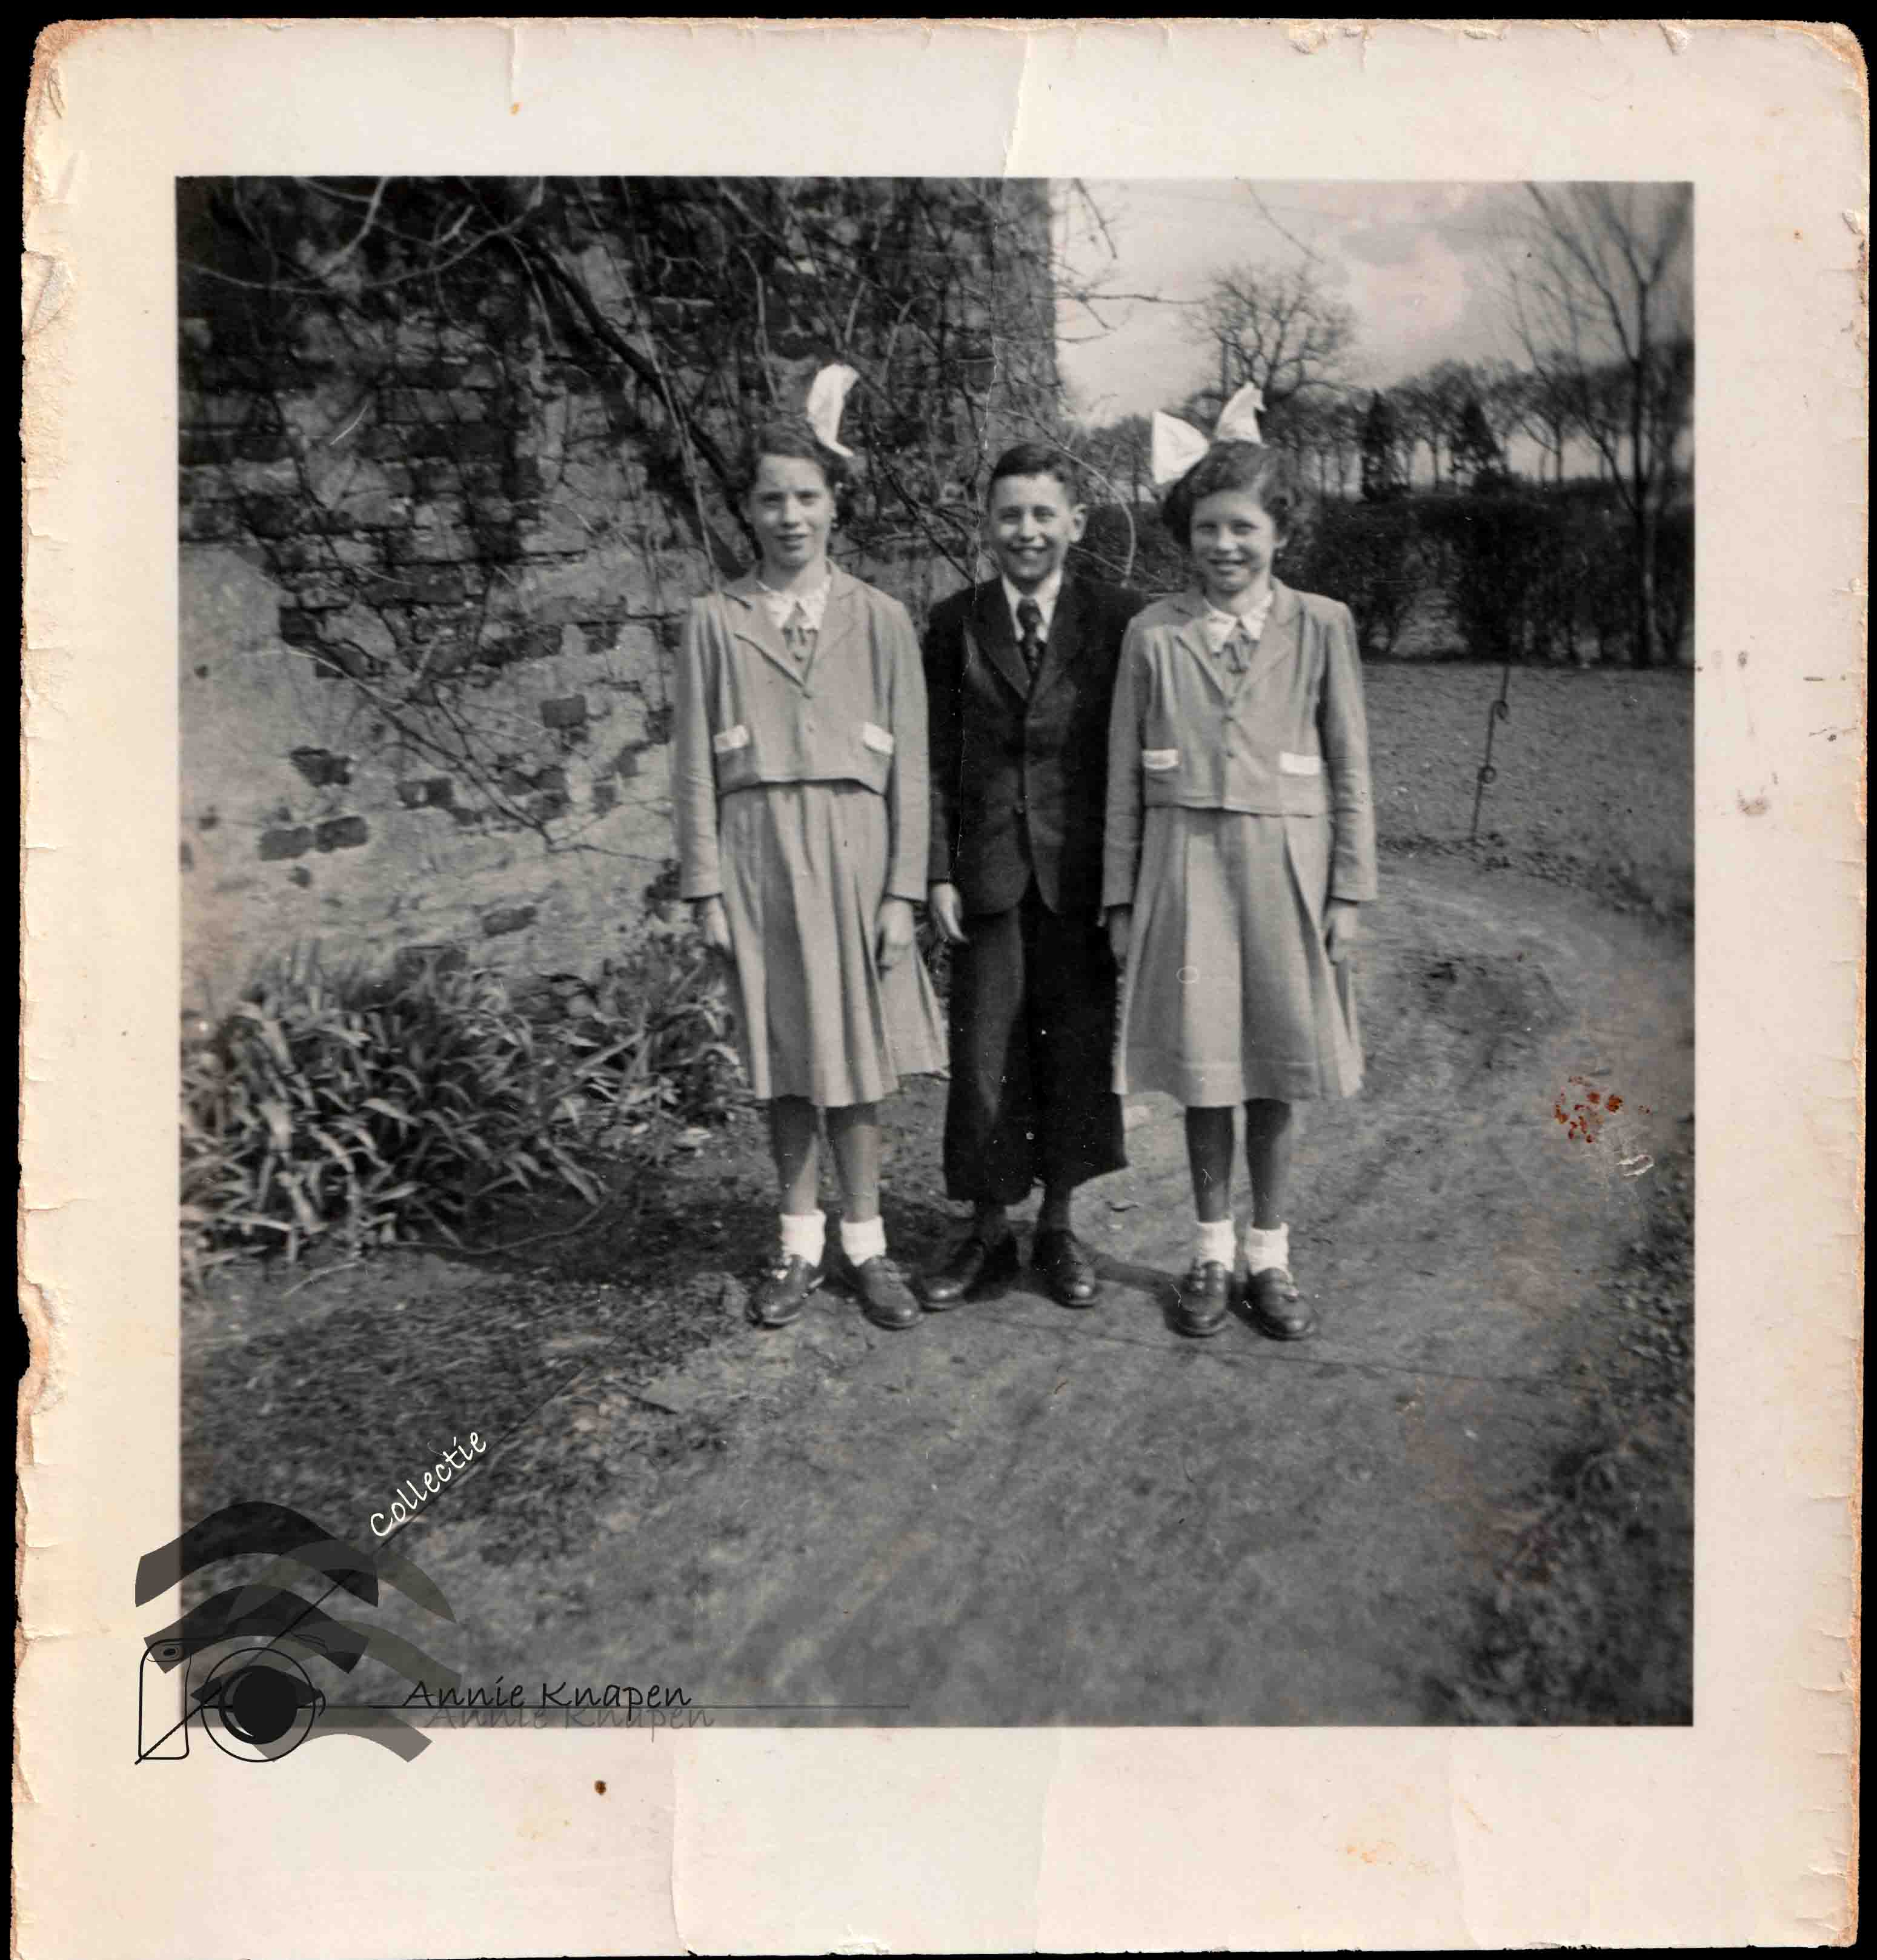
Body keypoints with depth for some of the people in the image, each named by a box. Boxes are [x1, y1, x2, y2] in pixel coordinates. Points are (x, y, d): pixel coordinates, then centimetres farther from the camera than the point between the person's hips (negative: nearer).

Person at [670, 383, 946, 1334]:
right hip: (758, 853, 1)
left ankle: (864, 1242, 18)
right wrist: (707, 888, -3)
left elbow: (908, 765, 2)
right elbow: (694, 768, 4)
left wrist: (902, 890, -3)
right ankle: (801, 1242, 22)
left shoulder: (881, 621, 4)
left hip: (854, 852, 0)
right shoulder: (716, 621, 4)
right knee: (782, 1058, 8)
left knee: (857, 1055, 5)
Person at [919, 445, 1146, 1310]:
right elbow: (937, 758, 6)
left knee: (1078, 1048, 8)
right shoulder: (955, 622, 4)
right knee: (983, 1055, 4)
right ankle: (987, 1232, 20)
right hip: (989, 872, 1)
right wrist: (939, 871, -1)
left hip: (1085, 873, -1)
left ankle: (1058, 1225, 25)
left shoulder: (1117, 619, -1)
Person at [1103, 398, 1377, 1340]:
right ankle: (1210, 1255, 20)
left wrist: (1349, 890, 0)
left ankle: (1270, 1258, 20)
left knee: (1277, 1069, 5)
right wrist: (1122, 897, 4)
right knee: (1201, 1067, 5)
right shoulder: (1153, 634, 4)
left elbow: (1351, 769, 5)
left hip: (1284, 865, 0)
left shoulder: (1321, 627, 3)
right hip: (1184, 863, 0)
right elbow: (1125, 779, 7)